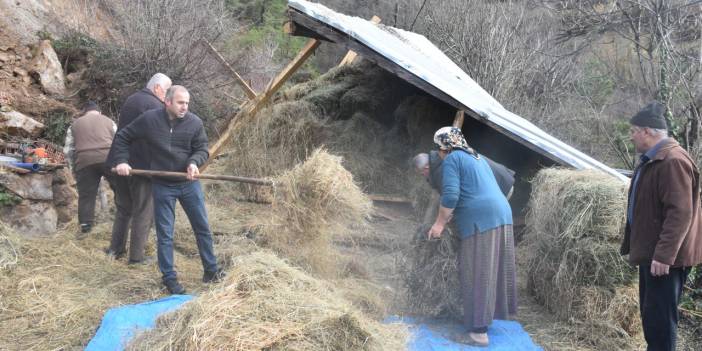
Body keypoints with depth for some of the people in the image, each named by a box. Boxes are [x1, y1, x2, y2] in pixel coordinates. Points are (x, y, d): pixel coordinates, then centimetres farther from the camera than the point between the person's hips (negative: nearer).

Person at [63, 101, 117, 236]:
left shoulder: (75, 124, 22)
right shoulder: (108, 121, 22)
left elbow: (67, 150, 18)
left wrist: (73, 167, 26)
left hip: (85, 161, 1)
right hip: (108, 158, 0)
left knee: (86, 195, 6)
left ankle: (85, 227, 5)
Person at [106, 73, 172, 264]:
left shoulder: (130, 100, 16)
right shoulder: (155, 106, -13)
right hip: (143, 167, -8)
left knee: (123, 208, 20)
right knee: (143, 212, 1)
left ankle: (116, 249, 24)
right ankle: (136, 256, 6)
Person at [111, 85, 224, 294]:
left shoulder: (195, 122, -7)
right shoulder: (149, 119, -8)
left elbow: (202, 149, -1)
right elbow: (122, 138, 4)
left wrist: (194, 162, -22)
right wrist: (121, 161, -5)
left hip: (189, 183, 2)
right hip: (162, 185, -1)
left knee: (203, 228, 10)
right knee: (165, 234, 4)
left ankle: (211, 271, 24)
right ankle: (169, 278, 16)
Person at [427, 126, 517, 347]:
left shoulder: (451, 159, -2)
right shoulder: (476, 157, 25)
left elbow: (450, 195, -13)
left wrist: (439, 223, -5)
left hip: (480, 221, -9)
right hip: (501, 215, 9)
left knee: (476, 275, -5)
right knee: (490, 272, 16)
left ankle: (479, 332, -4)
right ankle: (486, 317, 28)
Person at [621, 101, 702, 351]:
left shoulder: (673, 161, -19)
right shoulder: (651, 160, 14)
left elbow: (680, 213, -26)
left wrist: (664, 254, -28)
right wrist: (634, 245, 21)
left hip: (664, 258, -11)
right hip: (652, 252, 11)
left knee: (659, 316, -6)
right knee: (650, 313, 18)